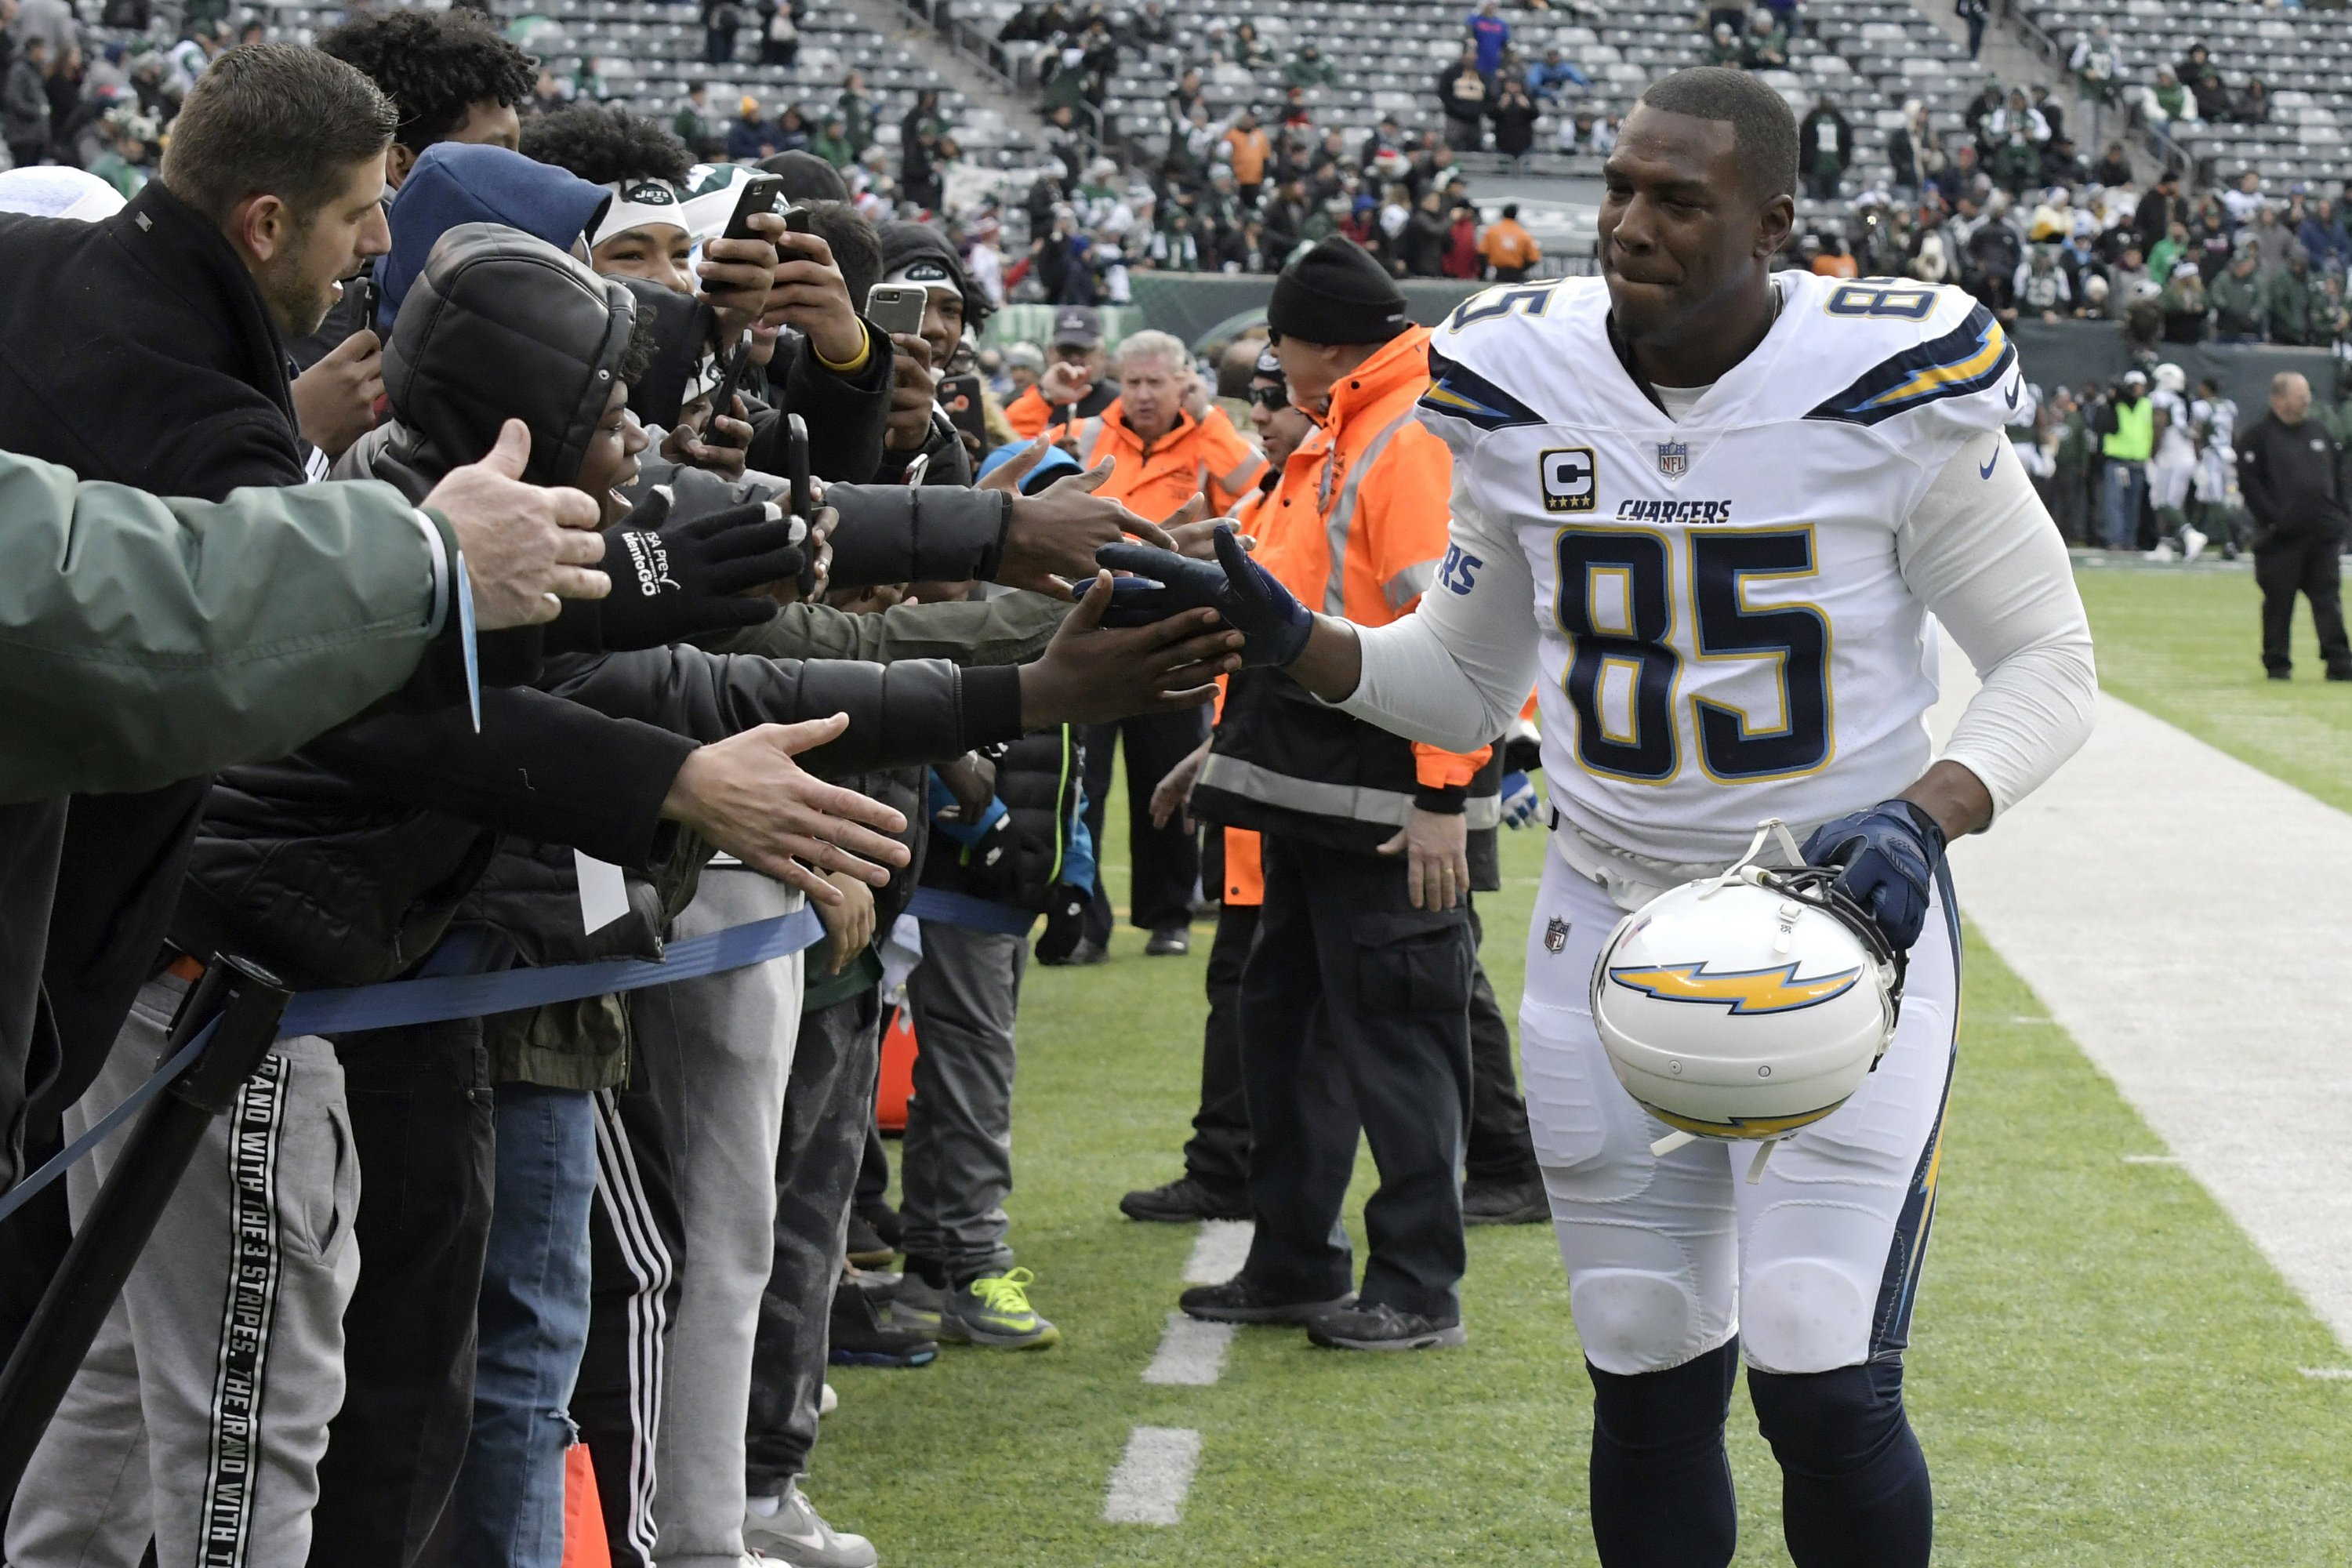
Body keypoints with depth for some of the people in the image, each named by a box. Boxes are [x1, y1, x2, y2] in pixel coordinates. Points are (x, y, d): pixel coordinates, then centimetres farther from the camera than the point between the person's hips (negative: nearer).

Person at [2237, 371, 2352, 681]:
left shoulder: (2319, 432, 14)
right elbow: (2248, 482, -9)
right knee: (2279, 602, 2)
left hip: (2323, 532, 5)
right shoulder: (2256, 436, -4)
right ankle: (2277, 664, 10)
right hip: (2282, 536, -4)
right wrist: (2272, 519, -14)